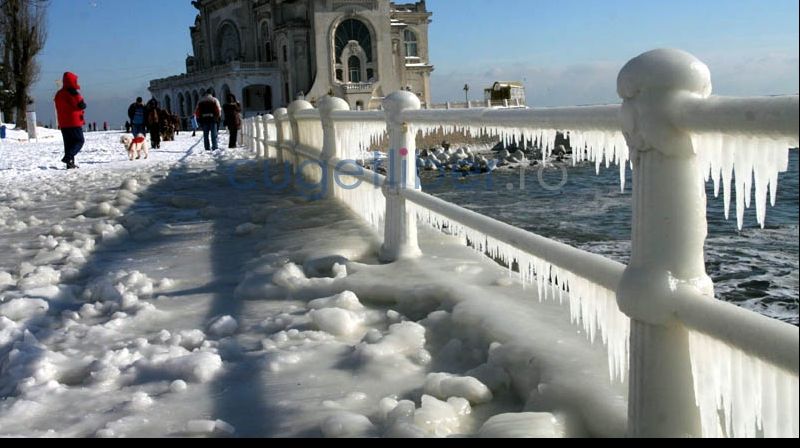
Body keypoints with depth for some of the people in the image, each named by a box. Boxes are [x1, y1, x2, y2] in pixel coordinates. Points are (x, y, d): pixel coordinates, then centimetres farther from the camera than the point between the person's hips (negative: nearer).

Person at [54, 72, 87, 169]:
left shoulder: (59, 94, 13)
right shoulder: (72, 94, -14)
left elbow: (58, 109, 20)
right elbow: (82, 105, -14)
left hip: (63, 123, 8)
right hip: (74, 122, -8)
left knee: (68, 142, 11)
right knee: (79, 141, -1)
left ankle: (70, 163, 8)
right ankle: (68, 157, -19)